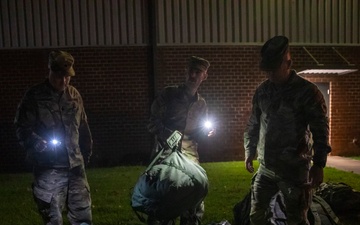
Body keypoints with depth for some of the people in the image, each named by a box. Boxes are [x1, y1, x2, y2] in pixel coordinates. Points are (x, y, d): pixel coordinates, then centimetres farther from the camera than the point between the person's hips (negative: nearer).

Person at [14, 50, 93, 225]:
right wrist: (36, 143, -21)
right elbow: (21, 127, -4)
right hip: (48, 168, -4)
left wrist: (86, 153, 20)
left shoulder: (74, 95, 9)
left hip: (75, 165, 4)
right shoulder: (34, 96, -5)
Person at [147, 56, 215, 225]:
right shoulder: (169, 94, -2)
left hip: (189, 158, 4)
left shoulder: (201, 104, 11)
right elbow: (153, 123, -4)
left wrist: (206, 131, -3)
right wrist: (169, 135, -20)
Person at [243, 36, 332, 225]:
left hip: (294, 169, -5)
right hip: (265, 167, 5)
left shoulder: (307, 91, -9)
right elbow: (253, 124, 14)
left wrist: (319, 164, -12)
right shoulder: (262, 90, 6)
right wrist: (249, 151, 13)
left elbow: (320, 129, -9)